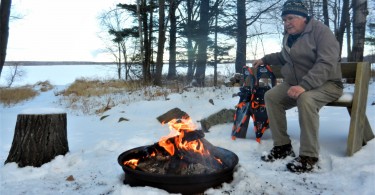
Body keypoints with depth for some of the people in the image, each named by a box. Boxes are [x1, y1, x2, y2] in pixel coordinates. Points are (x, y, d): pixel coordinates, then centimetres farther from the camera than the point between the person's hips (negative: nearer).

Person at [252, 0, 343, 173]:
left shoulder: (320, 31, -15)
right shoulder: (288, 36, 10)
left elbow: (327, 63, -28)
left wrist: (304, 86, -38)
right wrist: (264, 60, 23)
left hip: (326, 83, -8)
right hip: (295, 83, 8)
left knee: (305, 99, -37)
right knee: (271, 96, -9)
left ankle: (309, 156, -26)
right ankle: (282, 145, -1)